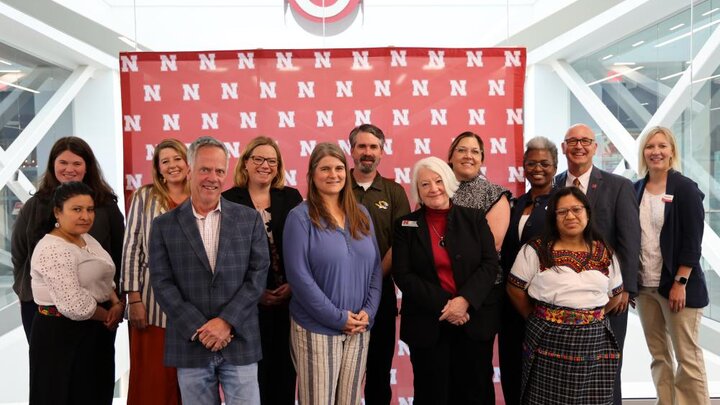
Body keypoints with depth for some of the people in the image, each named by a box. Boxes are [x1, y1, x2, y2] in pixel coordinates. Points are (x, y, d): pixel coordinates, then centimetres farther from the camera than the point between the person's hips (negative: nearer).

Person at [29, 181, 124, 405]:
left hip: (94, 332, 9)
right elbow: (75, 305, -27)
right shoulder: (52, 250, -21)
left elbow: (104, 282, 15)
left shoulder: (88, 239, 9)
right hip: (63, 335, -9)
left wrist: (117, 305, -4)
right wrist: (108, 316, -11)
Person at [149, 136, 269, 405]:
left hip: (240, 342, 0)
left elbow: (258, 274, -2)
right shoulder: (164, 225, 3)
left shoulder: (250, 219, 3)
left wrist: (227, 322, -12)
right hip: (190, 345, 1)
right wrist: (200, 329, -11)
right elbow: (162, 284, -3)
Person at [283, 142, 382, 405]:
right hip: (317, 329, -4)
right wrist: (339, 317, -14)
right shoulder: (300, 217, -8)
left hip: (359, 327, 5)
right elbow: (298, 276, -14)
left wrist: (368, 312, -5)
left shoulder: (361, 215, 8)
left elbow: (375, 267, 8)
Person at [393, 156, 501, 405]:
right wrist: (443, 305, -15)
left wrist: (465, 300, -17)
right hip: (427, 325, -1)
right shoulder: (405, 225, 2)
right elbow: (402, 275, -6)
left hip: (475, 322, 1)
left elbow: (490, 265, -3)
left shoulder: (475, 219, 4)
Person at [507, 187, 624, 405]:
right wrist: (538, 319, 4)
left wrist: (592, 315, 8)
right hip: (549, 342, -3)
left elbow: (615, 295, 17)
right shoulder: (536, 250, -4)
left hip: (594, 343, 3)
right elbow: (515, 289, -1)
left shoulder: (604, 253, 7)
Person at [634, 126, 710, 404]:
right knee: (658, 355, 12)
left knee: (687, 356, 2)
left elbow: (693, 241, -10)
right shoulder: (636, 190, 7)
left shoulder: (685, 188, -6)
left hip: (677, 284, -5)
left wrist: (680, 283, -15)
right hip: (644, 285, 5)